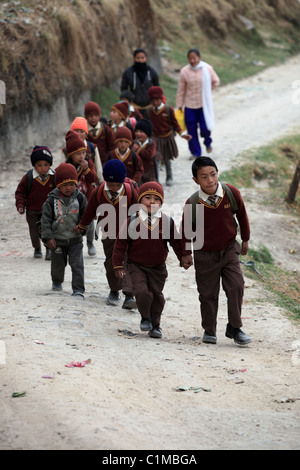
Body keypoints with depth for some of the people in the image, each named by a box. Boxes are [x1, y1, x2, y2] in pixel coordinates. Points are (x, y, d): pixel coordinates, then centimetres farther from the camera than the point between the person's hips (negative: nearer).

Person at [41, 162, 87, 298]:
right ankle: (57, 282, 43)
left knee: (77, 264, -9)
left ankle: (78, 290, -5)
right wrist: (48, 237, -14)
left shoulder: (79, 198, -4)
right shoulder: (52, 200, -9)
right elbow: (46, 219, -8)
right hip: (58, 240, 0)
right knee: (58, 264, 15)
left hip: (75, 240, 0)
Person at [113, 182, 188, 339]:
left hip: (157, 267, 2)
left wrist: (183, 258, 5)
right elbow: (121, 244, -5)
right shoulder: (132, 222, -11)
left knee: (156, 294, 7)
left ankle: (155, 325, 24)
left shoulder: (167, 222, -5)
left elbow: (176, 242, 6)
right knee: (142, 292, -16)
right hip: (136, 266, -2)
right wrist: (118, 265, -5)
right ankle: (145, 317, 12)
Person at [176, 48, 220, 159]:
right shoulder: (184, 71, -6)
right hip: (190, 105, 1)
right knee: (191, 130, 3)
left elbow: (216, 82, 11)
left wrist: (206, 91, 8)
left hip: (204, 105, -1)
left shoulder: (207, 69, -7)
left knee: (205, 128, -5)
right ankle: (195, 152, 19)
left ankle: (208, 143, 30)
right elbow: (181, 90, 1)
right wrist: (179, 105, 4)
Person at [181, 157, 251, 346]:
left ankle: (234, 328, 5)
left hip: (229, 249, 1)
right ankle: (209, 331, 24)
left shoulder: (231, 193, -14)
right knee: (208, 294, 6)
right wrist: (187, 253, 3)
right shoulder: (192, 204, -18)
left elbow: (242, 215, 4)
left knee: (236, 286, -10)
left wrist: (245, 239, 12)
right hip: (205, 254, -1)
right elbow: (186, 229, -1)